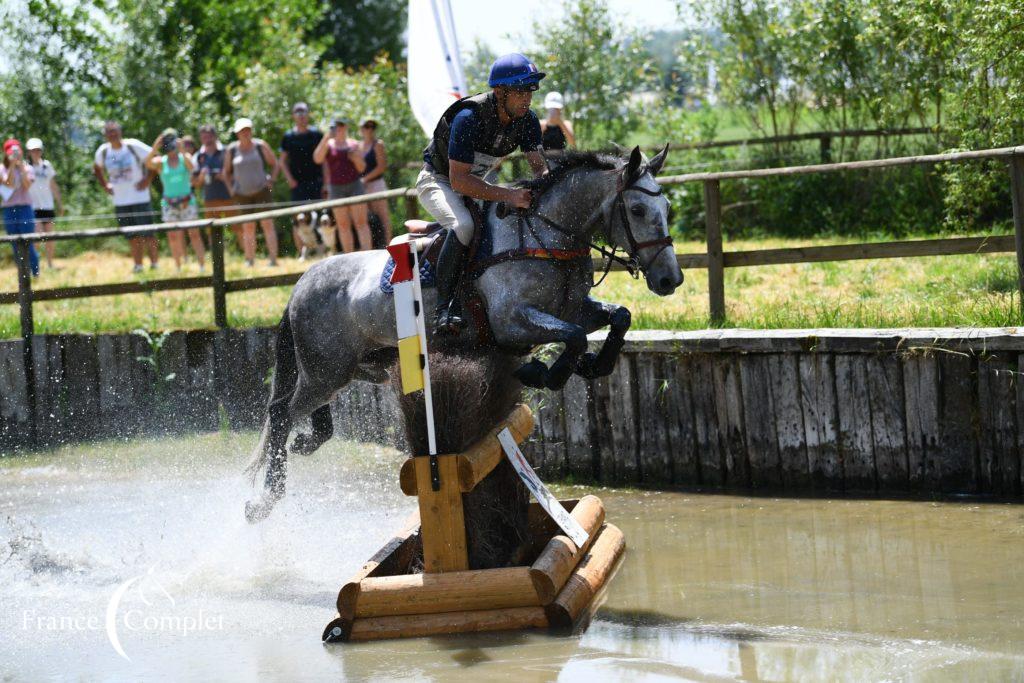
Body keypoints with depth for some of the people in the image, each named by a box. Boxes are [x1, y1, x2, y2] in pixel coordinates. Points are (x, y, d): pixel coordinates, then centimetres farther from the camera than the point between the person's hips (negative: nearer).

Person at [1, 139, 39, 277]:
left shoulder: (27, 168, 6)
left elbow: (27, 185, -9)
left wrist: (21, 167, -13)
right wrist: (12, 165, -15)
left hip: (25, 208, -1)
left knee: (28, 244, -7)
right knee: (16, 246, 3)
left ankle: (35, 274, 0)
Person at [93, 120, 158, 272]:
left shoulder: (133, 146, -10)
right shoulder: (103, 151, 3)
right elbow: (97, 167, 24)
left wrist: (148, 179, -10)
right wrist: (105, 184, 12)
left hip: (140, 198, -4)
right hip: (120, 201, 4)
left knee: (147, 233, -5)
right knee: (132, 236, 7)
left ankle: (154, 263, 3)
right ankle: (138, 265, 14)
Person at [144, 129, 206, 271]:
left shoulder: (184, 158, 1)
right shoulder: (160, 162, 3)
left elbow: (191, 167, -20)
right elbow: (148, 163, -17)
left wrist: (182, 151, -31)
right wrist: (155, 148, -29)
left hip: (187, 202, -1)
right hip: (169, 204, 1)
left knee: (194, 234, -4)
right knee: (173, 236, 1)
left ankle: (202, 265, -2)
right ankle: (178, 267, 8)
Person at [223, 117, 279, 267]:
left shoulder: (260, 146, 0)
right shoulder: (231, 150, 4)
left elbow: (274, 163, 8)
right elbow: (226, 172, 15)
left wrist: (271, 180, -3)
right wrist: (230, 189, 5)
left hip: (261, 191, -2)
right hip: (242, 194, 2)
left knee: (267, 224, -9)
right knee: (247, 228, 3)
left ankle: (273, 258, -12)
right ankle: (250, 261, 6)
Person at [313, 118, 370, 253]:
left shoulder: (353, 145, 8)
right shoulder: (328, 145, 4)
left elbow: (362, 168, 11)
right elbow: (317, 159, -15)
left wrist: (356, 158, -11)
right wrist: (326, 138, -21)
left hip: (354, 185, 0)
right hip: (336, 188, 0)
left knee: (361, 222, -8)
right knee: (343, 225, 1)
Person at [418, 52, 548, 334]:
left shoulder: (527, 120, -12)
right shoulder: (469, 118, -33)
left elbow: (539, 165, -7)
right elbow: (459, 181, -36)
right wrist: (508, 195, -46)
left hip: (477, 182, 7)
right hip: (438, 181, -7)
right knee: (464, 225, -36)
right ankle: (445, 308, -32)